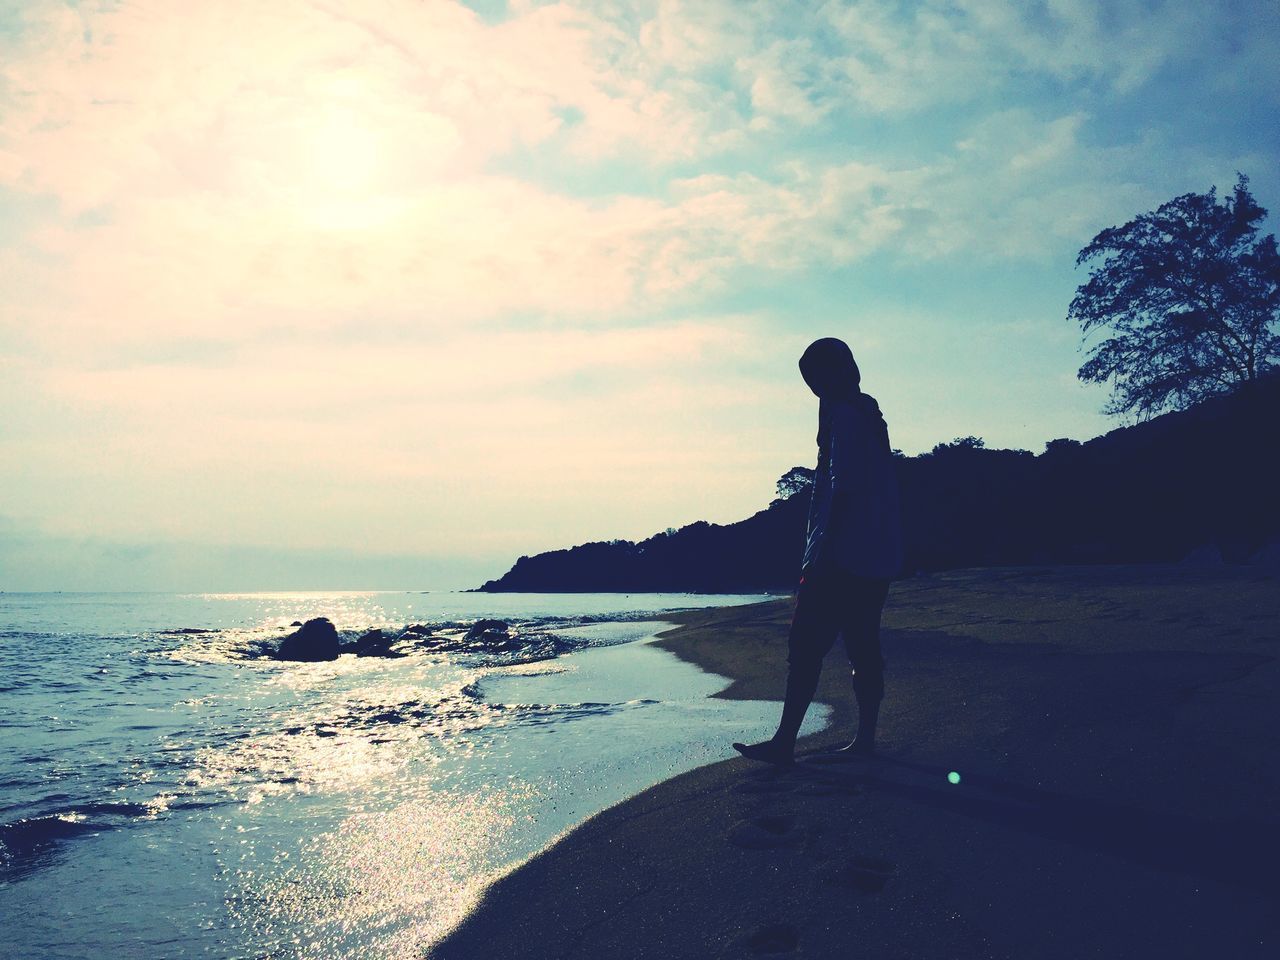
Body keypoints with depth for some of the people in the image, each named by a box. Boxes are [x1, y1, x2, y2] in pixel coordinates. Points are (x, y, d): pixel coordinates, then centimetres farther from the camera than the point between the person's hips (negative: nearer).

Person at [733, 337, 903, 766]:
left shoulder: (844, 415, -11)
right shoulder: (870, 415, 18)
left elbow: (844, 489, -19)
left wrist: (821, 552, -19)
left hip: (843, 556, -10)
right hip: (876, 559, 10)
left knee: (805, 648, -8)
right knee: (863, 647, 11)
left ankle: (784, 742, -8)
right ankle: (865, 738, 14)